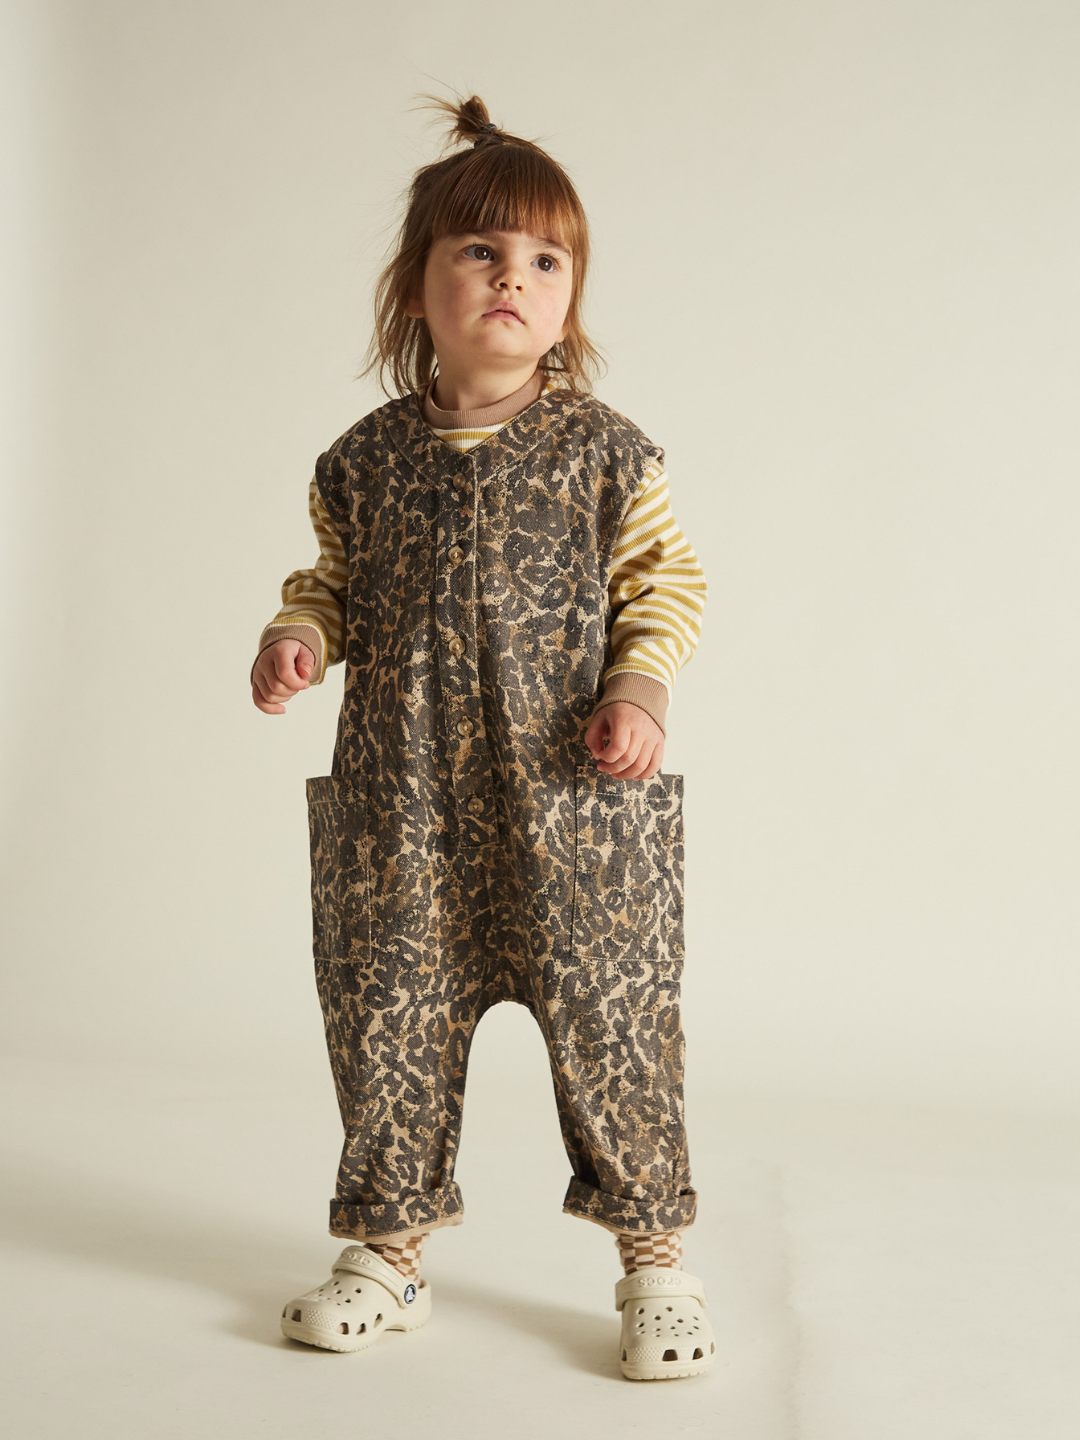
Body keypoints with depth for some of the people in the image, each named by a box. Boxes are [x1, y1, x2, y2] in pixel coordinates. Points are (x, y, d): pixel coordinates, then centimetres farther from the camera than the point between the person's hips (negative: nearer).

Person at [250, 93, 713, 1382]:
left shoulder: (603, 452, -1)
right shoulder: (366, 461, 5)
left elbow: (663, 581, 4)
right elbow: (334, 584, 16)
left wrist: (641, 690, -11)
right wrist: (296, 636, -5)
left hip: (570, 804, -2)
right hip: (401, 806, 3)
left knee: (610, 1022, 2)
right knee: (387, 1023, 9)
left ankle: (653, 1253, 20)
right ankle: (389, 1243, 28)